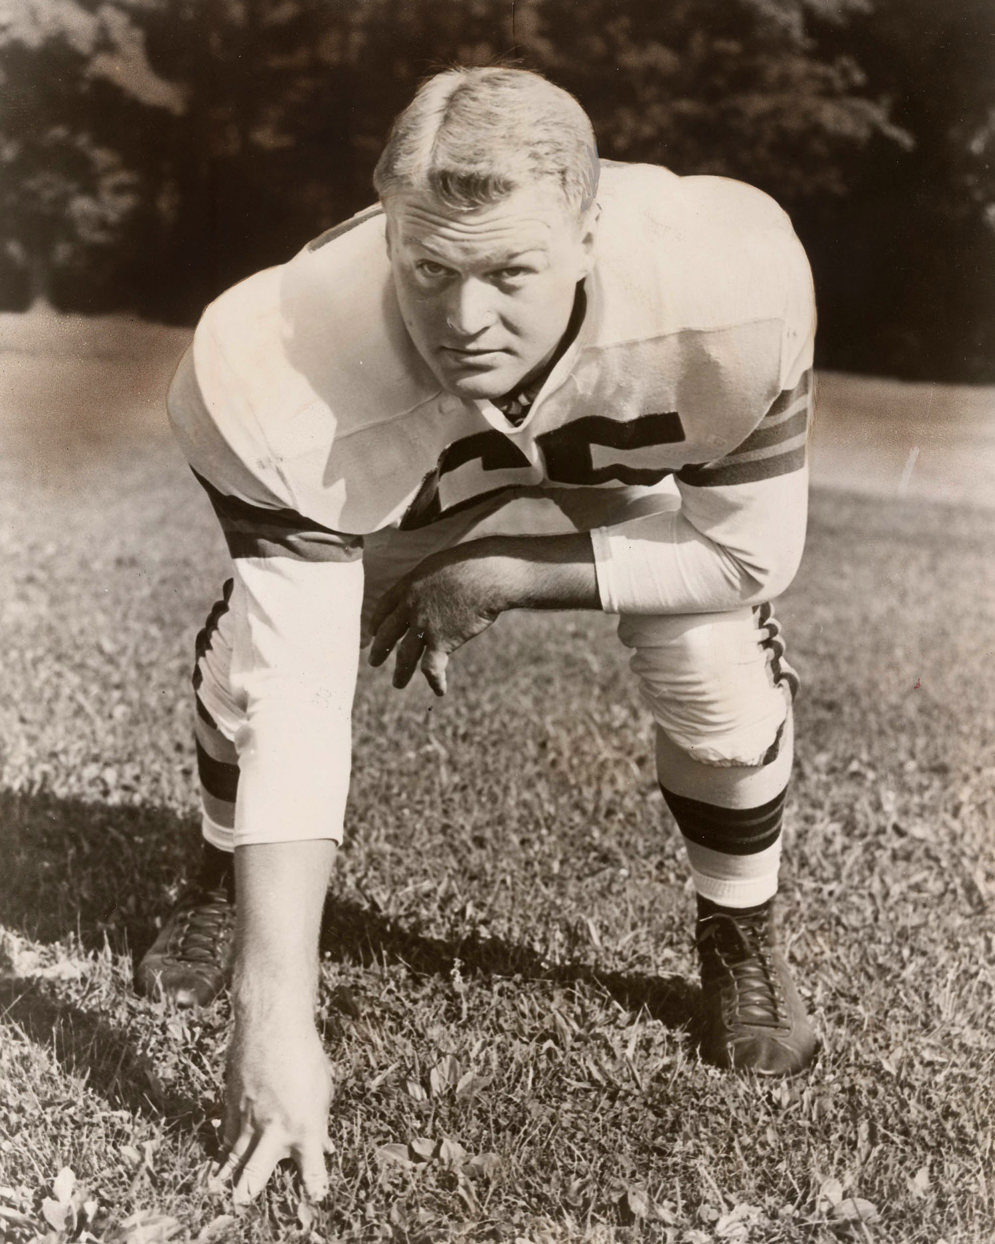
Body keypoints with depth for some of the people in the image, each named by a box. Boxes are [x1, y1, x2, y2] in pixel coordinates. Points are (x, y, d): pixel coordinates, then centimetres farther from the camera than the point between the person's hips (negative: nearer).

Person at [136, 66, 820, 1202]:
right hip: (398, 500, 0)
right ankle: (219, 896, 21)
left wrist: (498, 576, -29)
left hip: (632, 471, 0)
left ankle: (742, 951, 14)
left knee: (720, 680, -19)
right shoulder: (287, 380, -42)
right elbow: (293, 699, -39)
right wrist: (275, 1012, -40)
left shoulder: (724, 291, -43)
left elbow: (749, 551, -26)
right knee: (251, 664, -15)